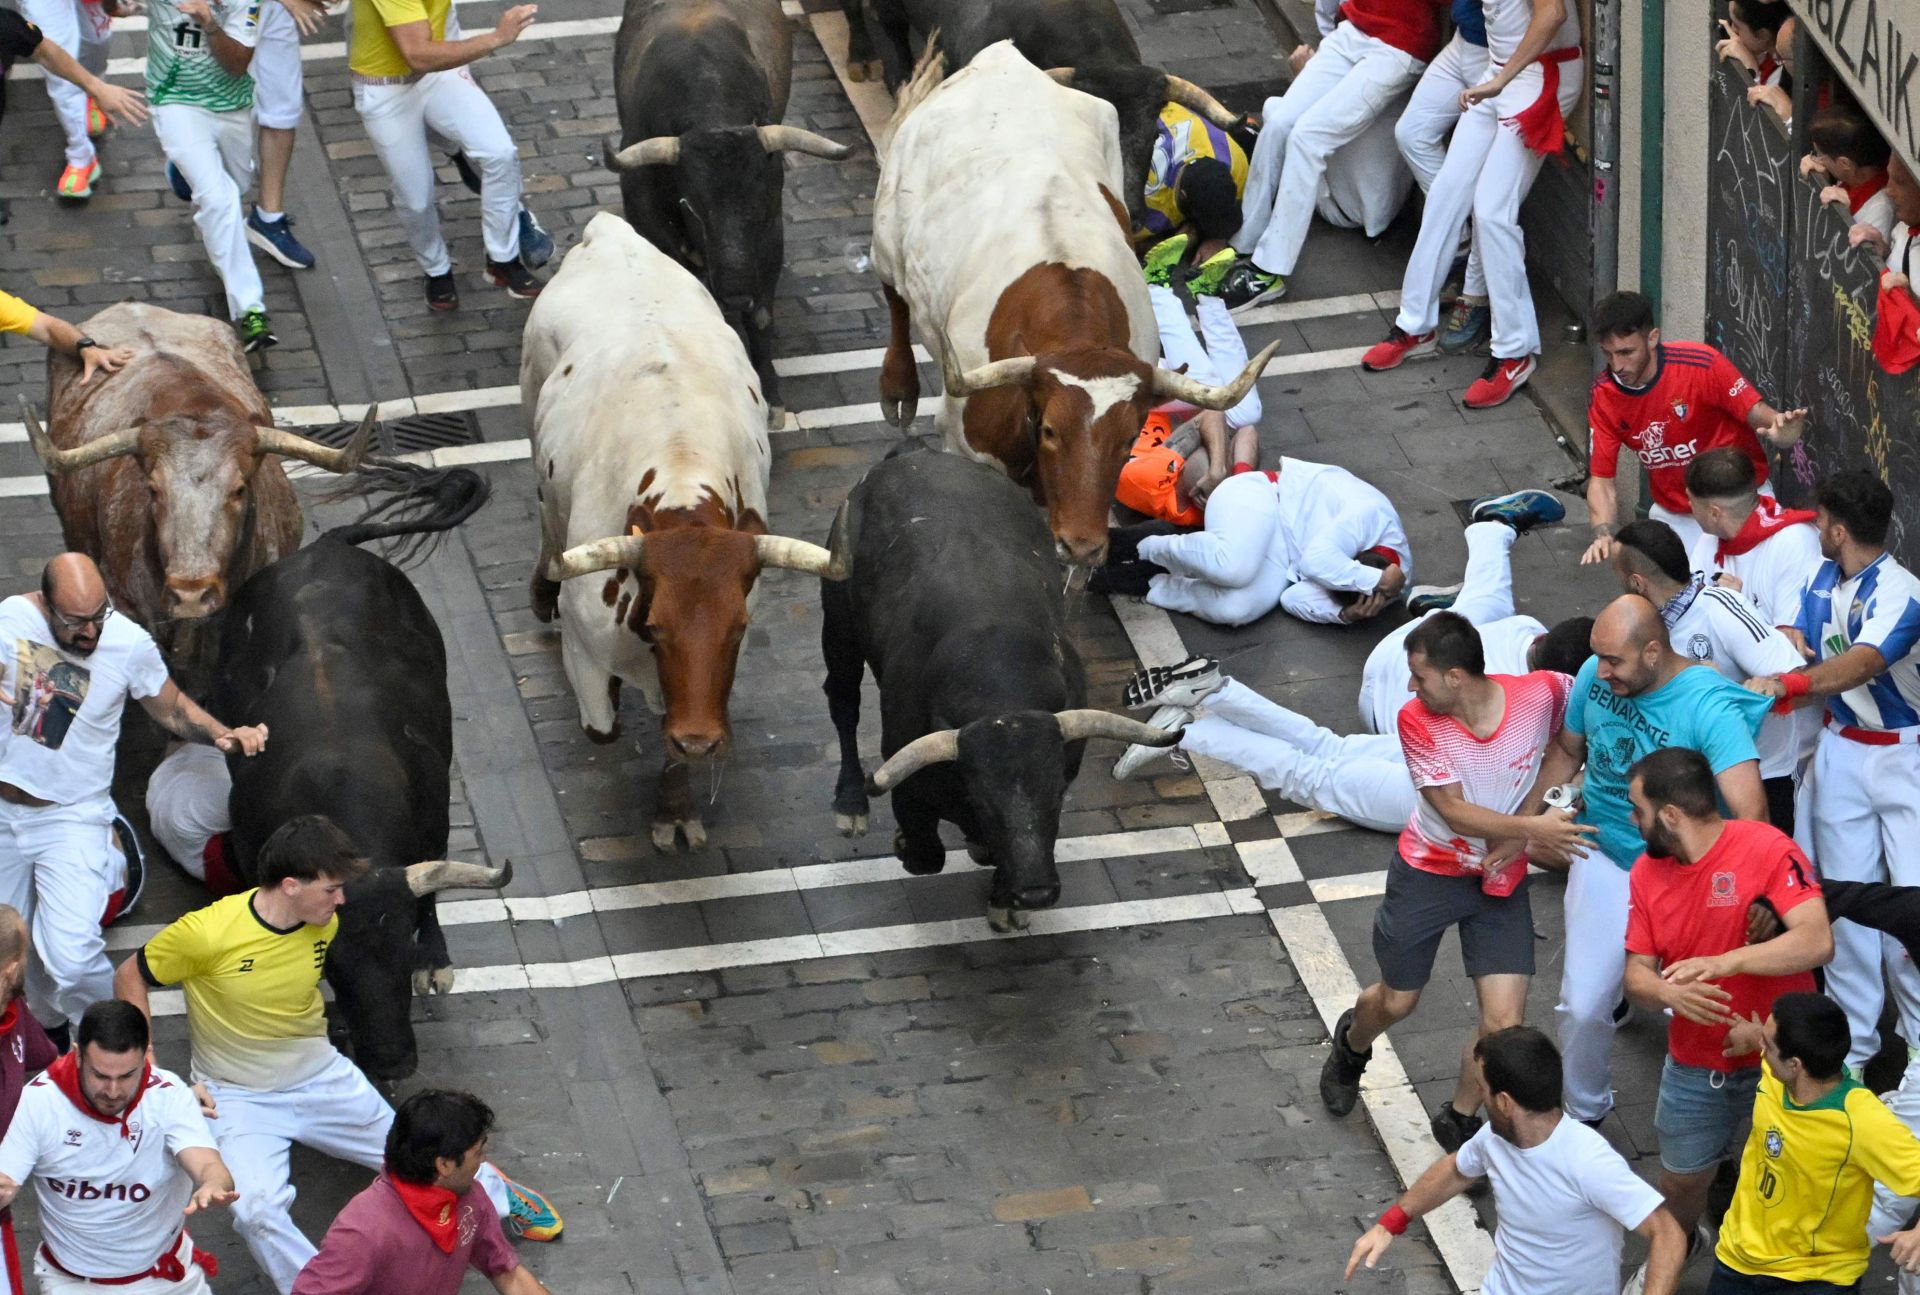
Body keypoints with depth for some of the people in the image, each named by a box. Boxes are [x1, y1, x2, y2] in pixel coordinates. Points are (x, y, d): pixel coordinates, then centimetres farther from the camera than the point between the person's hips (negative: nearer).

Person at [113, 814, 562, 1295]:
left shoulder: (325, 925, -8)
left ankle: (494, 1191, 46)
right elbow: (130, 979, -12)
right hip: (239, 1098, -4)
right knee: (257, 1212, -30)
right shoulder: (209, 934, -26)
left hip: (321, 1075, 4)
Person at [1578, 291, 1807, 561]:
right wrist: (1603, 536, -26)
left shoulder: (1701, 364, -21)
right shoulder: (1604, 397, -10)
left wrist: (1780, 432, -42)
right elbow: (1601, 480, -8)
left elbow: (1759, 416, -17)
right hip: (1674, 516, 3)